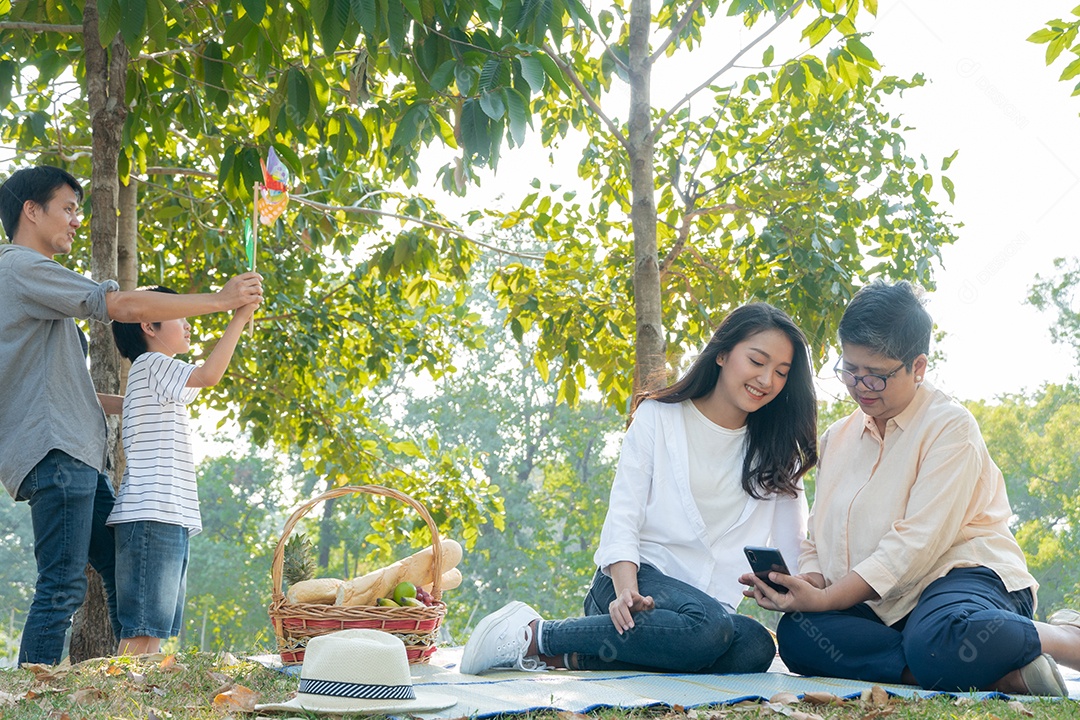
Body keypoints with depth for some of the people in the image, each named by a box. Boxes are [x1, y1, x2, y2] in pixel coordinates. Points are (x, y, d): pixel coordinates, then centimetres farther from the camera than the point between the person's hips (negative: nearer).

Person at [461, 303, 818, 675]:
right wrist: (627, 592, -24)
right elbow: (622, 515, -5)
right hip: (639, 575, -4)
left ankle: (573, 657, -25)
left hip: (708, 599, 4)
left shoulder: (775, 448, 13)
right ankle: (534, 634, -26)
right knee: (709, 626, -37)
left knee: (755, 648, -32)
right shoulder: (658, 417, 3)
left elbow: (792, 548, 8)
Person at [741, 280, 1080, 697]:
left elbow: (917, 542, -14)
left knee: (940, 643, -43)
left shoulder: (950, 427, -3)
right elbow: (819, 542, 17)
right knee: (796, 633, -28)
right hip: (879, 604, 7)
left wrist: (825, 599, -21)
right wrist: (808, 582, -8)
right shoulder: (837, 439, 19)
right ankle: (997, 675, -29)